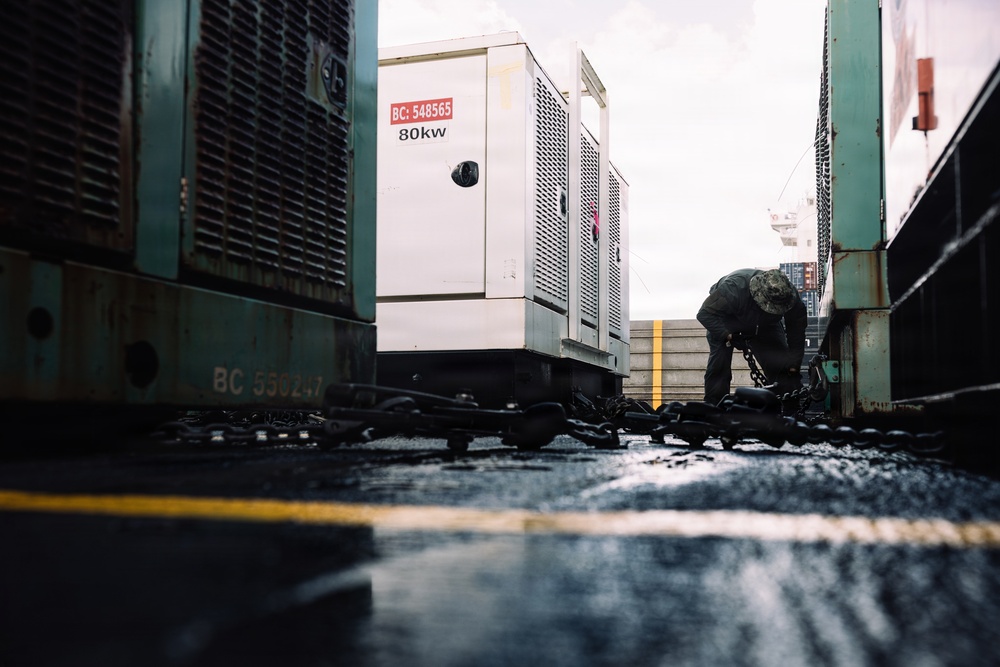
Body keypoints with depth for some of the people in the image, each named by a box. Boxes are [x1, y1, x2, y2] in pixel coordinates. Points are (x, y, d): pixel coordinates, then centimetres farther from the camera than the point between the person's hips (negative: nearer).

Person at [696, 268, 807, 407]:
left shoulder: (792, 299, -30)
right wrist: (729, 336, -40)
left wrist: (794, 369, -19)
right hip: (726, 323, -3)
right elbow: (705, 314, -35)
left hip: (764, 325, 3)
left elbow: (796, 337, -18)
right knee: (719, 363, -18)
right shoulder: (734, 288, -44)